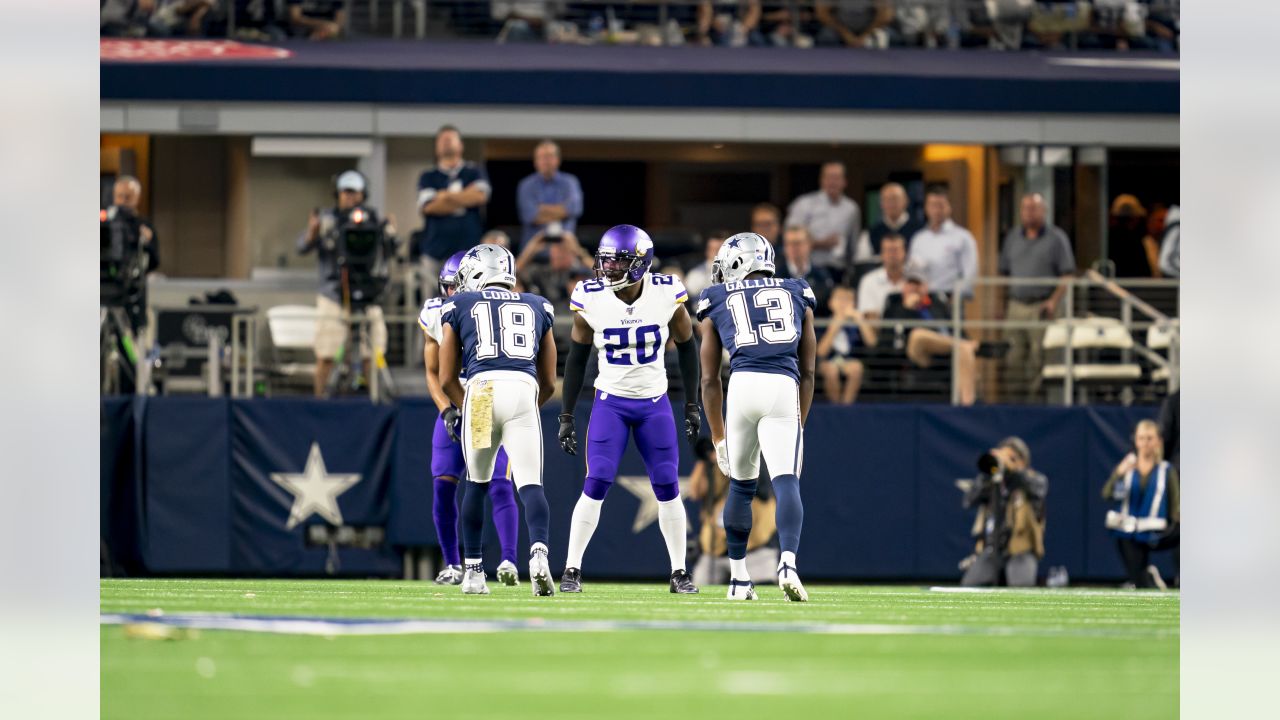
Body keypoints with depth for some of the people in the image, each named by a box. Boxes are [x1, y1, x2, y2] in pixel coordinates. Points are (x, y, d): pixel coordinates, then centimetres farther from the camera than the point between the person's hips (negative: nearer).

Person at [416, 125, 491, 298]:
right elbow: (428, 206, -4)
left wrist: (446, 196, -2)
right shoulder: (428, 176, 12)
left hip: (468, 246, 0)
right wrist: (464, 200, -3)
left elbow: (480, 195, -7)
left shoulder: (474, 172, 12)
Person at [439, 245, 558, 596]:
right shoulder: (537, 308, 26)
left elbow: (447, 379, 18)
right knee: (530, 484, -4)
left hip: (482, 390, -1)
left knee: (477, 483, 18)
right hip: (524, 392, 1)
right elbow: (549, 383, 26)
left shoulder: (458, 307, 20)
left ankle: (474, 571, 21)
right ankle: (539, 552, -30)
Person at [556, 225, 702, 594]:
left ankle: (679, 573, 11)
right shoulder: (590, 300, -11)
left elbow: (687, 347, 4)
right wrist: (567, 417, 1)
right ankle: (572, 570, -2)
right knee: (596, 485, -10)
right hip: (610, 402, -1)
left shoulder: (667, 294, -11)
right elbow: (576, 359, 1)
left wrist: (692, 405, 4)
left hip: (655, 404, 1)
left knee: (668, 487, 1)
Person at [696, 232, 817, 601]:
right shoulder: (796, 296, 24)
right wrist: (800, 423, 31)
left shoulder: (718, 302, 21)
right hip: (784, 389, 0)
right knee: (786, 482, -7)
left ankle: (739, 579, 21)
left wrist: (718, 436, 31)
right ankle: (788, 561, -31)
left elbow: (710, 380, 23)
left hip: (743, 385, 0)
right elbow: (807, 372, 24)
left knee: (741, 485, 17)